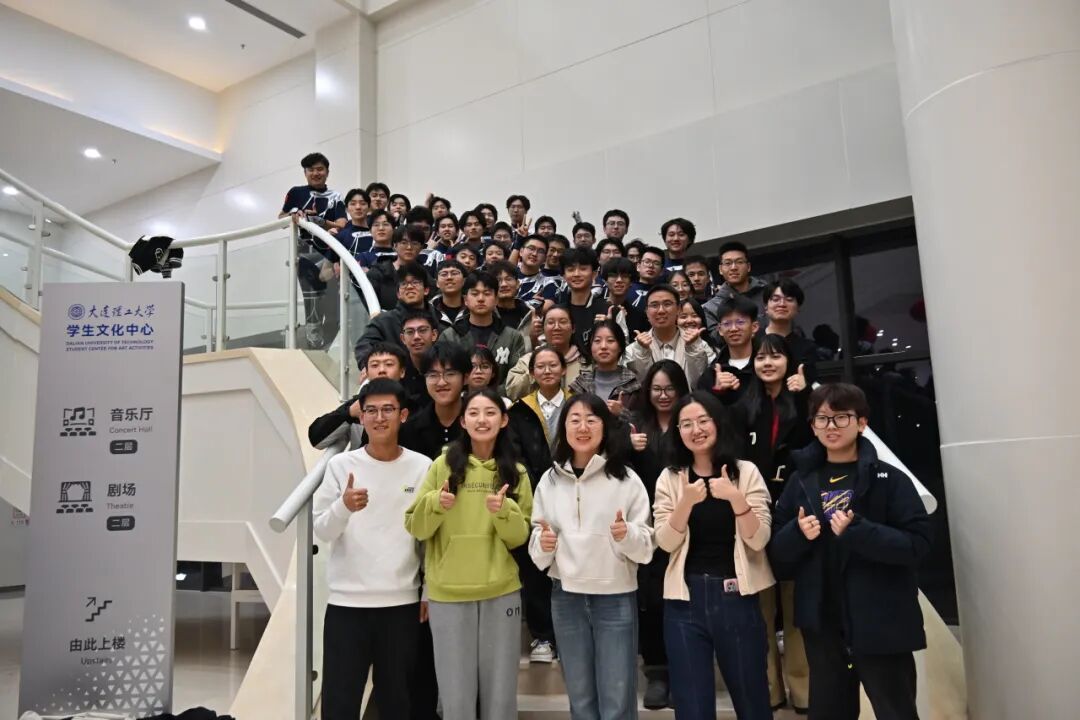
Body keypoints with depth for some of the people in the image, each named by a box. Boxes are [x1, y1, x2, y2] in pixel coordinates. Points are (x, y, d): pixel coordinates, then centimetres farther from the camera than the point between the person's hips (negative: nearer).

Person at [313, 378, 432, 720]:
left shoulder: (422, 467, -1)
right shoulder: (340, 465, -2)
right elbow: (321, 531, -5)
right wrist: (344, 506, -24)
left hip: (402, 603, 1)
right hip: (347, 602, 0)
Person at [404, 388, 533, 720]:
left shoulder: (516, 473, 3)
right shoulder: (443, 466, -2)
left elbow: (520, 537, 1)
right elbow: (415, 527, -1)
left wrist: (503, 512, -18)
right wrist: (435, 504, -20)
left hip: (501, 592, 1)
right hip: (448, 593, -1)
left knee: (501, 692, 11)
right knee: (456, 693, 8)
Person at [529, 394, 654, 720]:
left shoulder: (626, 479, -7)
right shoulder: (549, 480, 2)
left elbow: (647, 544, -4)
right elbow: (536, 543, 10)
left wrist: (627, 534, -24)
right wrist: (542, 543, -11)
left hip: (616, 598, -3)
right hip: (566, 597, 3)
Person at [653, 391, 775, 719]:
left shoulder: (746, 472, -2)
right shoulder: (669, 477, 1)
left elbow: (758, 540, -9)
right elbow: (666, 543, -7)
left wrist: (735, 498, -24)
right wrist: (687, 502, -23)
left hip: (737, 597, 0)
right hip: (686, 599, 1)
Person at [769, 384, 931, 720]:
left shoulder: (889, 478, -5)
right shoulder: (801, 481, 5)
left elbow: (917, 543, -13)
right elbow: (777, 553, 6)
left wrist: (857, 530, -24)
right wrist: (798, 532, -14)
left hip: (881, 623, -3)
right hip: (822, 623, 4)